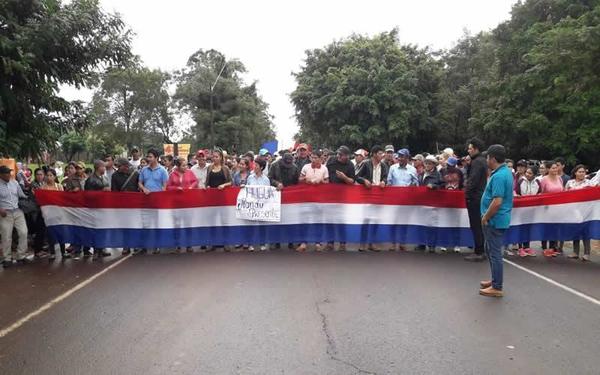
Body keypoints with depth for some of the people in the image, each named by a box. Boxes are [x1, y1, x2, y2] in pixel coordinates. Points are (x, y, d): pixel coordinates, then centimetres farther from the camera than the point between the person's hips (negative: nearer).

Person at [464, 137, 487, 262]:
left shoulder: (476, 162, -16)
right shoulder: (482, 160, 14)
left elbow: (473, 180, -21)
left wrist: (467, 193, -11)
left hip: (474, 197, -10)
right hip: (480, 196, 10)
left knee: (475, 226, -5)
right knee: (479, 225, 14)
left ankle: (478, 253, -1)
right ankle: (481, 251, 20)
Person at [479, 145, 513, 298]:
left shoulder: (499, 176, -22)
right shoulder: (506, 172, 10)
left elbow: (497, 202, -28)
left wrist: (485, 217, -15)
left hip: (495, 220, -10)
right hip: (497, 220, 10)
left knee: (495, 253, -1)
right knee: (490, 250, 21)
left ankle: (497, 288, 9)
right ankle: (495, 280, 32)